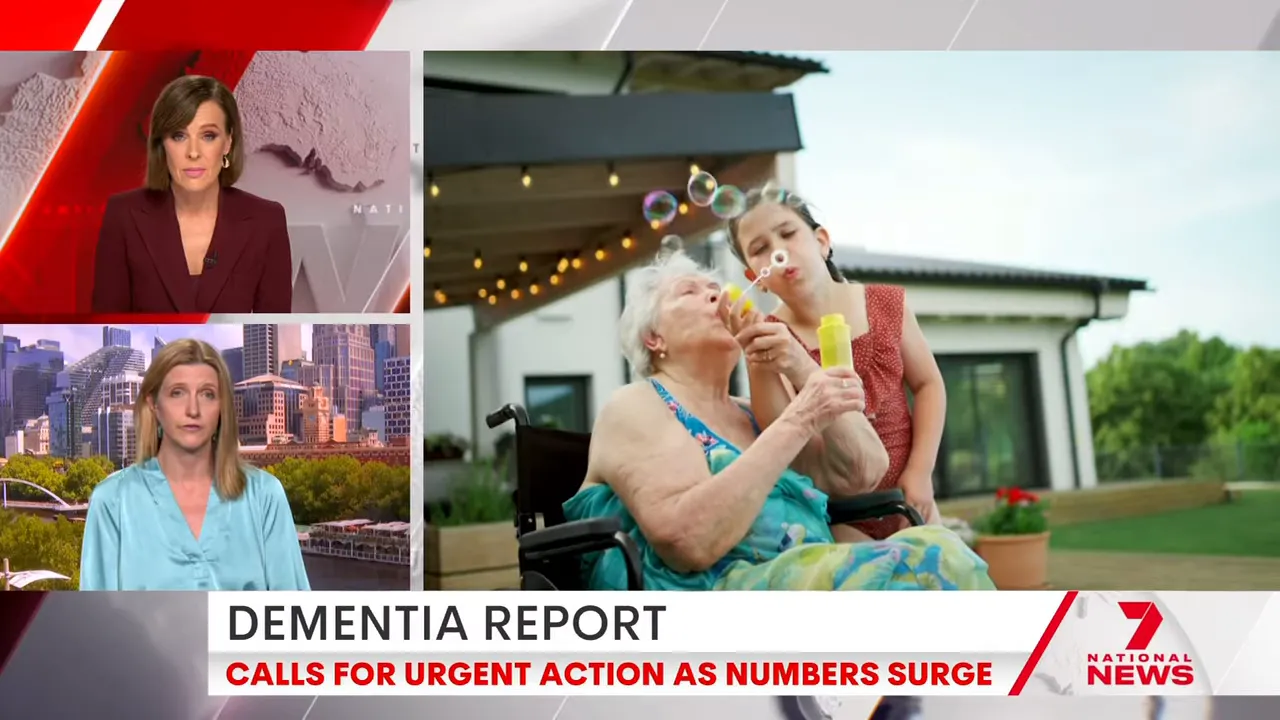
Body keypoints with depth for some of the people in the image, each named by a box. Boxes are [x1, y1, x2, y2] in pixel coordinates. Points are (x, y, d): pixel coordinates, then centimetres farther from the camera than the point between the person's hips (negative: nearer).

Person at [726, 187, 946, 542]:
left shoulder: (887, 303, -3)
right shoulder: (770, 336, -9)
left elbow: (928, 384, 3)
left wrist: (920, 472, -7)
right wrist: (759, 362, -35)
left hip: (905, 499, 3)